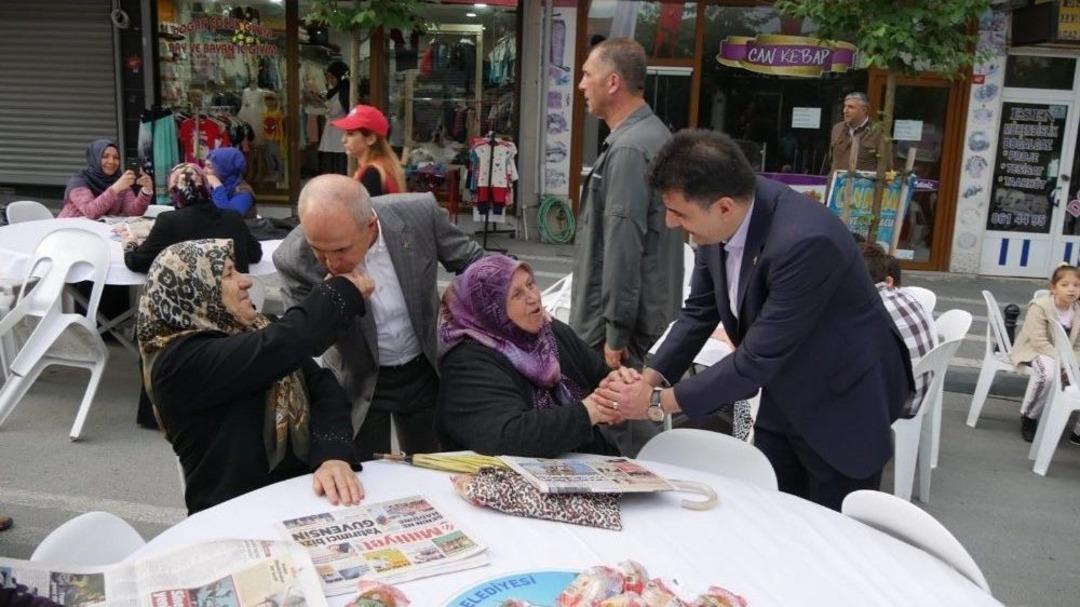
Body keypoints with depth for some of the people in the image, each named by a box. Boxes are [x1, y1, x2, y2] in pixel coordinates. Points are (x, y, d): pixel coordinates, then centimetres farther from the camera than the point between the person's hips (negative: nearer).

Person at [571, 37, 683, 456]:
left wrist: (616, 331, -21)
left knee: (618, 430, -1)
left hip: (627, 320, -10)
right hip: (650, 312, 10)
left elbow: (624, 244, -23)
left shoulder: (629, 148, -18)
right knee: (634, 422, 18)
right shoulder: (652, 134, 13)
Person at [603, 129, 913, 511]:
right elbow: (699, 310, 1)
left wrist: (659, 402, -24)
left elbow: (758, 357, -30)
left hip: (842, 402, -7)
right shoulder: (720, 221, -12)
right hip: (783, 394, 7)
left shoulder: (805, 241, -34)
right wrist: (650, 377, -12)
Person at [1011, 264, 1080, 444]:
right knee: (1048, 373, -38)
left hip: (1063, 356, 6)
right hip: (1033, 352, -6)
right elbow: (1039, 342, -22)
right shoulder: (1039, 306, -17)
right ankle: (1029, 417, -15)